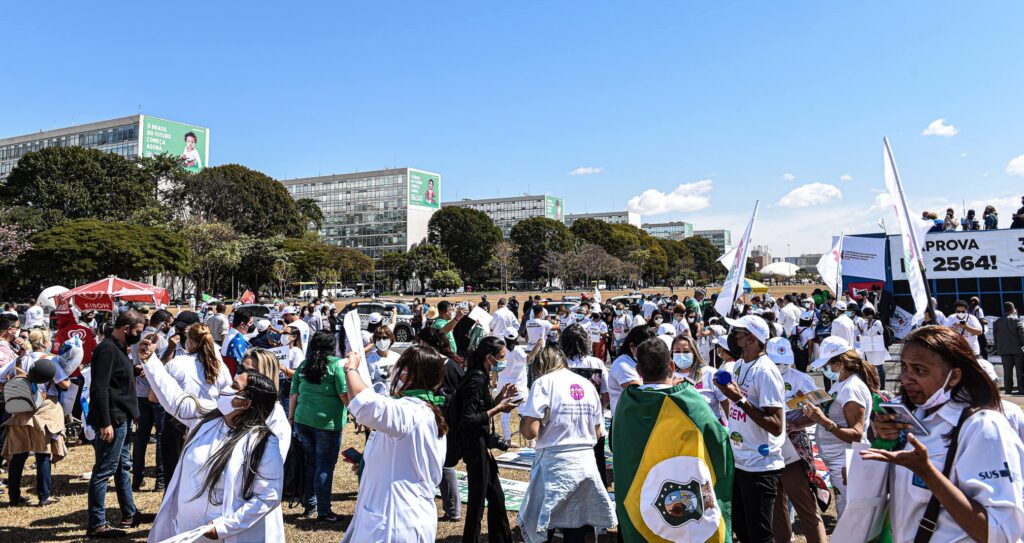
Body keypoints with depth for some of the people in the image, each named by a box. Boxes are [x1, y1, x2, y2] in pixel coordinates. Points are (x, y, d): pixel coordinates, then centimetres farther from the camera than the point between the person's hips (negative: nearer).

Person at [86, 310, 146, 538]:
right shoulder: (107, 349, -16)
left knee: (124, 467, 18)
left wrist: (135, 370, 9)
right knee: (104, 471, -3)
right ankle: (96, 524, 5)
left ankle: (129, 514, 29)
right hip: (112, 420, -10)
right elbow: (100, 388, -22)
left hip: (123, 419, 10)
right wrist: (105, 423, -24)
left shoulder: (119, 348, 14)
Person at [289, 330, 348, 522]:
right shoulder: (336, 364, -8)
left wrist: (291, 417, 18)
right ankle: (323, 512, 10)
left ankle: (309, 506, 28)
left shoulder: (303, 365, 7)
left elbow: (294, 394, 9)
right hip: (328, 422, -5)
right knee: (325, 466, 4)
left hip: (303, 420, 5)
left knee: (310, 463, 17)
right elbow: (345, 395, -11)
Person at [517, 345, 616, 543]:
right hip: (586, 463, 6)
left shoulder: (544, 382, -5)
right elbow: (597, 433, 15)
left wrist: (522, 421, 7)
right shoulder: (587, 384, 11)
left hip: (555, 464, -5)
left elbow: (530, 431, -13)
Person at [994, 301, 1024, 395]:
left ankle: (1008, 389, 5)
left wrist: (998, 348, 13)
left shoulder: (997, 322, 2)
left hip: (1004, 350, 2)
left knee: (1007, 370, 6)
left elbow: (995, 336, 5)